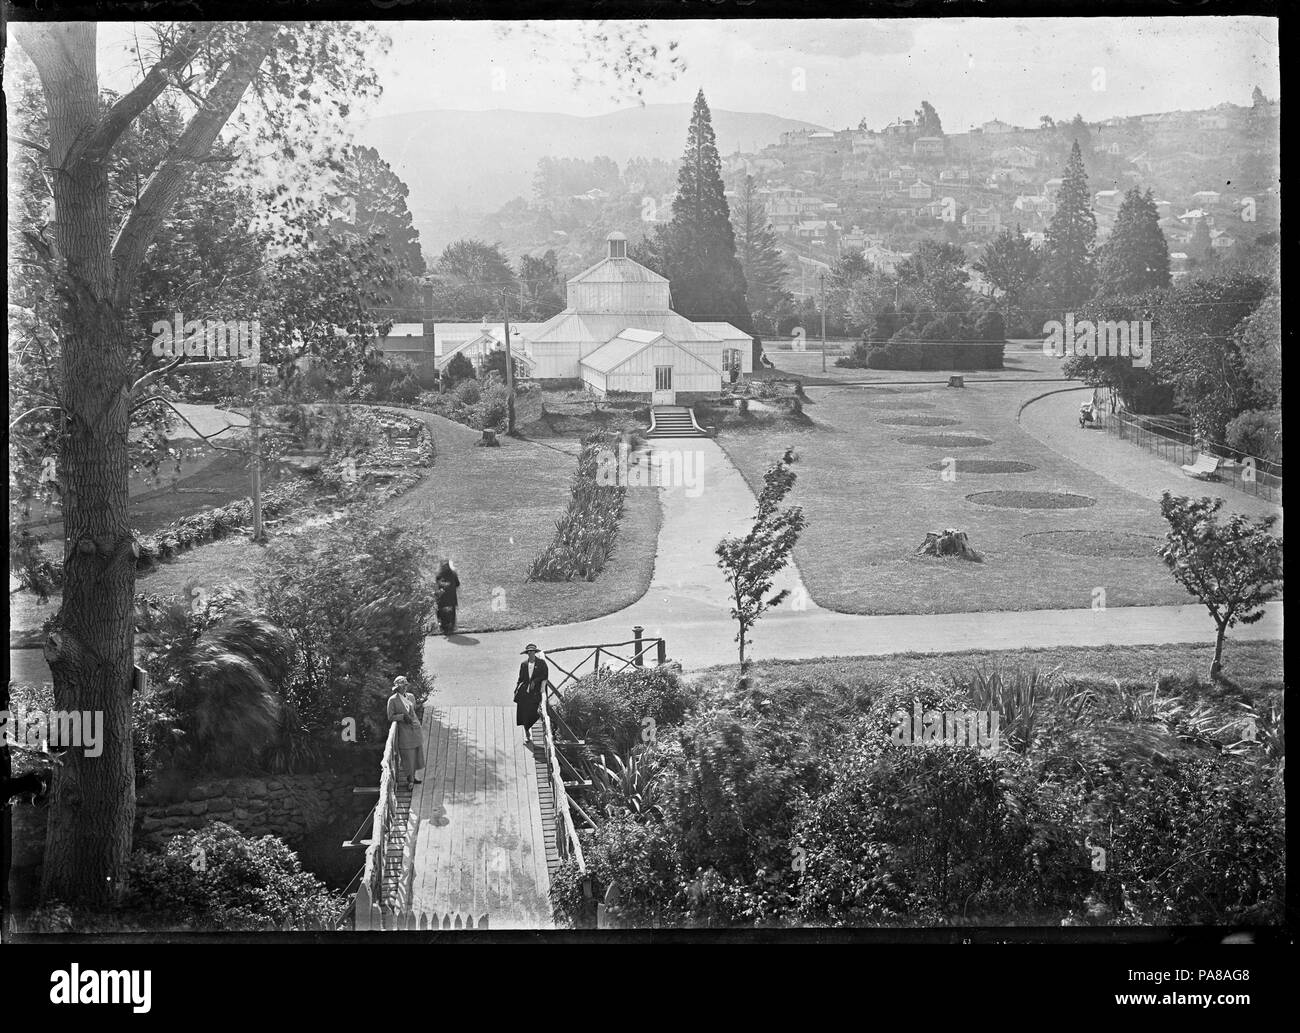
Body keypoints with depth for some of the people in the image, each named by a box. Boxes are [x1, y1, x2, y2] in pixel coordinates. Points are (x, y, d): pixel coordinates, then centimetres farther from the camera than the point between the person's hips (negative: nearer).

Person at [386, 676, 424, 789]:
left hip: (416, 728, 5)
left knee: (416, 752, 12)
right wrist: (402, 717, -18)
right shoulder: (392, 700, -10)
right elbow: (390, 717, -7)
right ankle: (409, 779, 13)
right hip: (404, 730, -5)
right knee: (407, 755, -1)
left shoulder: (411, 696, 5)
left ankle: (413, 776, 28)